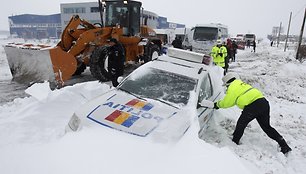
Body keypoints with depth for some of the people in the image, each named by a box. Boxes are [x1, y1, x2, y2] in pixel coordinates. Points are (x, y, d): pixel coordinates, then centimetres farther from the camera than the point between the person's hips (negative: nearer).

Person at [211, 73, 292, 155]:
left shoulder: (232, 87, 0)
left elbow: (227, 103, 3)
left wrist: (217, 104, 20)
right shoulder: (241, 84, 28)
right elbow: (232, 100, 34)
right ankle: (285, 146, 20)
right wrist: (220, 103, 35)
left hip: (253, 106, -9)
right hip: (264, 103, 9)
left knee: (241, 124, 9)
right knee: (266, 127, 19)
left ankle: (234, 143, 20)